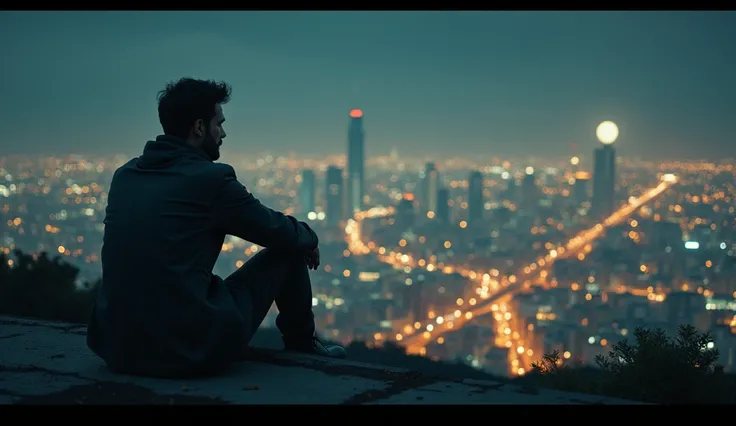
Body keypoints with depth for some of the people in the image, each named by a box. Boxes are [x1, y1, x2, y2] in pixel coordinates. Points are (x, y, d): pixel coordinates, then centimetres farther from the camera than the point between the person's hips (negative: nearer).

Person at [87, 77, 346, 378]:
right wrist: (309, 238, 25)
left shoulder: (124, 175, 8)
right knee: (287, 250, 11)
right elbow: (277, 231, 2)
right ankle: (301, 343, 34)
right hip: (194, 350, -6)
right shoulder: (211, 177, -10)